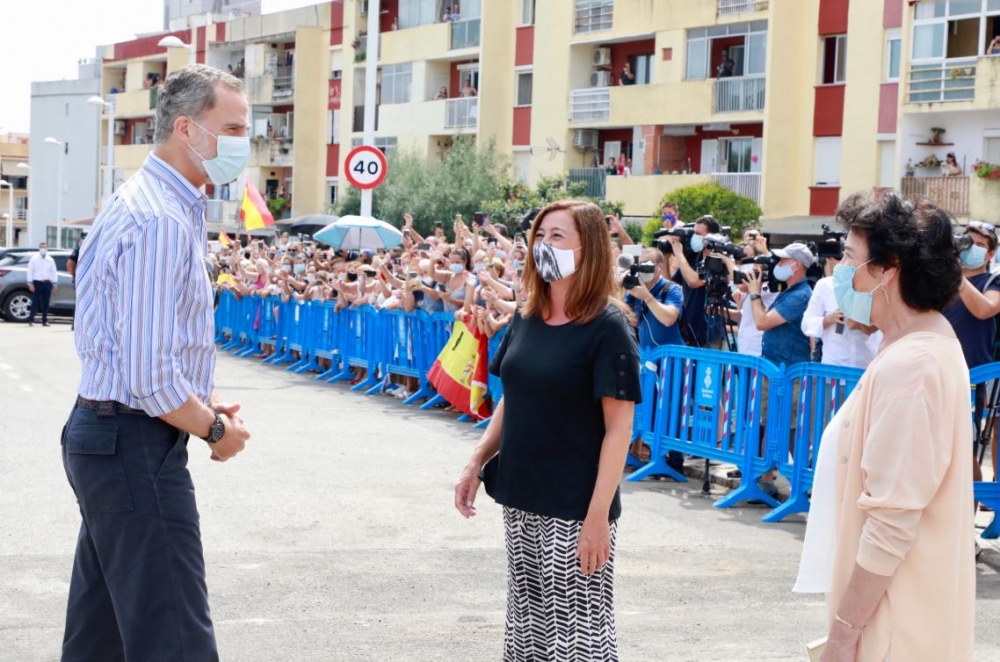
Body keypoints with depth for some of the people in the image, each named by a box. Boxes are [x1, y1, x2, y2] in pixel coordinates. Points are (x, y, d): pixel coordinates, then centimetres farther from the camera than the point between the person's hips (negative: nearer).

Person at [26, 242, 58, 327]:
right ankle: (31, 320, 0)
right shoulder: (34, 259, 0)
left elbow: (54, 272, 11)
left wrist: (55, 284, 5)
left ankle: (45, 321, 10)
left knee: (45, 303, 5)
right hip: (37, 283, -3)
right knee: (35, 302, -5)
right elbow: (30, 271, -2)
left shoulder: (50, 260, 10)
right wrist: (30, 283, -8)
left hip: (47, 283, 3)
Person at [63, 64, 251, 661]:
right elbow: (150, 378, -25)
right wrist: (215, 429, -9)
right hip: (136, 446, -11)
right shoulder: (162, 221, -20)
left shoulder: (144, 202, 13)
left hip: (105, 436, 11)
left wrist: (205, 403, 13)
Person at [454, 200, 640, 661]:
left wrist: (598, 514, -20)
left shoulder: (606, 327, -13)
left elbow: (618, 428, -15)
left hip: (574, 509, -7)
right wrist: (476, 463, 9)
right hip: (521, 500, 7)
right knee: (528, 624, 14)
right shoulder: (527, 318, 7)